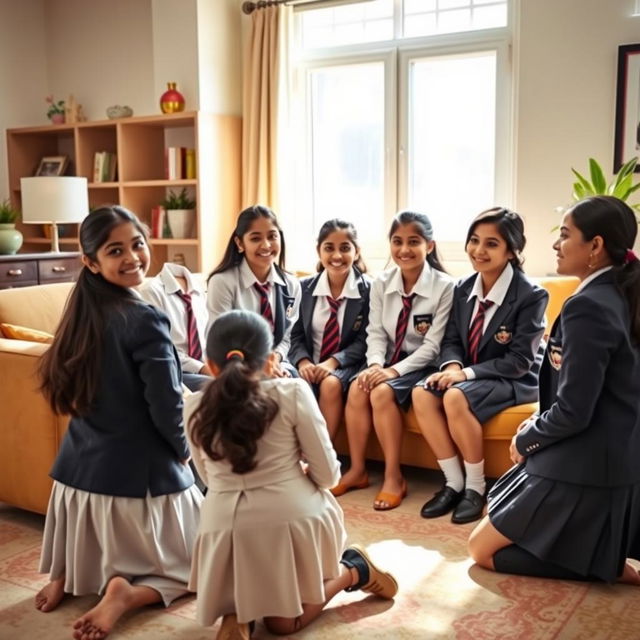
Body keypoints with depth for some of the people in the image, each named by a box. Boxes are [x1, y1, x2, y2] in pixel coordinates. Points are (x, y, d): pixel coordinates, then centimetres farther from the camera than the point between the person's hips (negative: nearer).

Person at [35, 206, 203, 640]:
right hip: (141, 471, -7)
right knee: (192, 564, 13)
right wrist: (185, 452, 0)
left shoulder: (82, 313, 3)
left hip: (82, 467, 7)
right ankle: (128, 592, -9)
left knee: (100, 557, 33)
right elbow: (166, 407, -20)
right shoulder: (144, 320, -20)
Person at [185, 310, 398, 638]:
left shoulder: (194, 407, 3)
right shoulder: (292, 392, -4)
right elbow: (327, 473, -1)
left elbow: (208, 478, 12)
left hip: (225, 524, 1)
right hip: (293, 515, 0)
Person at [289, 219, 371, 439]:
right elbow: (296, 335, 6)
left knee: (331, 384, -33)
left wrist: (333, 362, -20)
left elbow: (364, 341, -5)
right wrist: (303, 362, -15)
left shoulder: (368, 289, -3)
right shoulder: (305, 287, 6)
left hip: (346, 365, -2)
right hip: (311, 365, 2)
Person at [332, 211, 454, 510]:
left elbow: (432, 346, -16)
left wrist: (394, 370, -25)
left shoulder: (444, 286, -13)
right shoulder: (381, 284, 2)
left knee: (382, 392, -29)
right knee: (357, 387, -23)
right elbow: (376, 333, 1)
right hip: (389, 362, 5)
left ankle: (394, 477, -15)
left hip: (422, 365, -5)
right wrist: (375, 365, -19)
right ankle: (357, 470, -8)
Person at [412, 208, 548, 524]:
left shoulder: (531, 296, -17)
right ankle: (453, 482, -9)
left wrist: (467, 372, -25)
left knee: (456, 397, -33)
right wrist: (452, 366, -17)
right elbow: (451, 339, 7)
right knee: (422, 393, -22)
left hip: (513, 380, -6)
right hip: (467, 374, 6)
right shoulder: (463, 288, 1)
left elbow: (520, 360, -19)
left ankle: (475, 486, -12)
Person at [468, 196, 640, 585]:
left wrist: (525, 439, -5)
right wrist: (536, 429, 8)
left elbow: (572, 411, -24)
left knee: (483, 550, 5)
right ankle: (607, 551, 13)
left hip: (584, 466, -10)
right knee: (500, 528, 25)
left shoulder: (588, 307, -23)